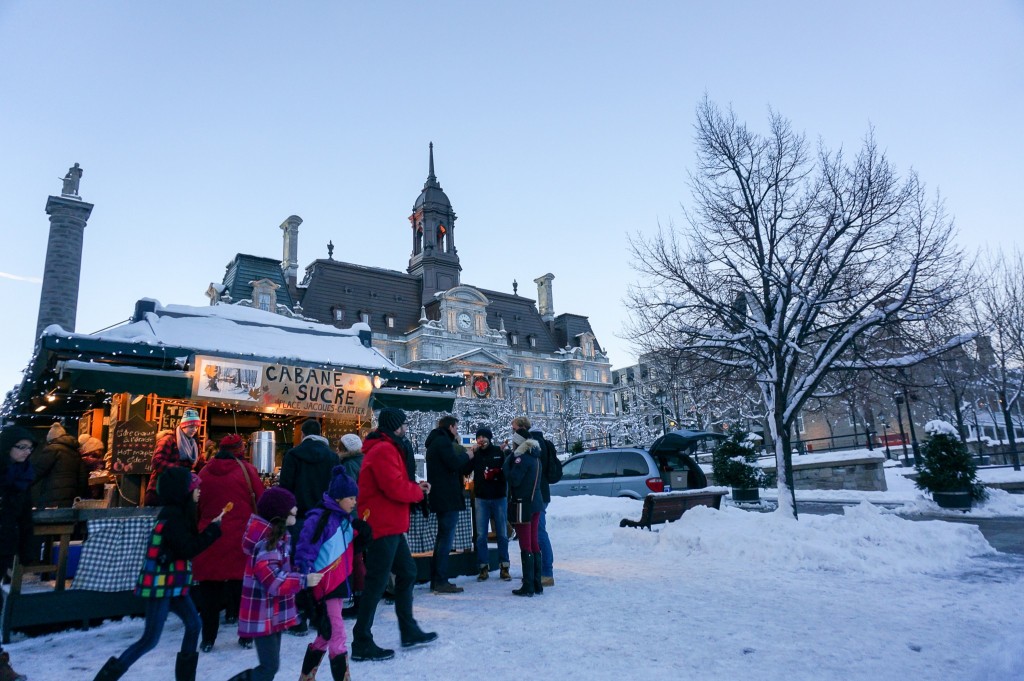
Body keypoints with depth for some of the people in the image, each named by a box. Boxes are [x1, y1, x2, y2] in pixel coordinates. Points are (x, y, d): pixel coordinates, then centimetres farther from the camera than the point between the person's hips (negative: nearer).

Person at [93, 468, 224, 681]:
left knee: (193, 624, 13)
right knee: (150, 639, -3)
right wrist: (214, 527, -18)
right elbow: (188, 549, -22)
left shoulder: (178, 512, 9)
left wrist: (212, 526, 1)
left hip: (172, 583, 10)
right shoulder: (172, 516, -20)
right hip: (161, 585, -10)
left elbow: (188, 544, 11)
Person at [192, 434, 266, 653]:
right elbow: (261, 501, -3)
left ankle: (208, 639, 17)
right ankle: (246, 636, 18)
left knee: (209, 588, 12)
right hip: (240, 536, -1)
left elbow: (197, 506, 8)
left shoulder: (204, 471, 2)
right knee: (243, 585, 11)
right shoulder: (246, 469, -4)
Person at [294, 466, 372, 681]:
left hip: (339, 584, 8)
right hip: (324, 587, -8)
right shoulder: (319, 518, -17)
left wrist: (363, 536, -3)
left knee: (325, 637, 19)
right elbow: (304, 553, -19)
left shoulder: (346, 518, 8)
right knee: (337, 637, -3)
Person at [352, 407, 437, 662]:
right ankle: (362, 644, 6)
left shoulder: (386, 448, 17)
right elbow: (396, 488, -23)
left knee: (407, 572, 17)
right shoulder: (384, 450, -17)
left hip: (390, 526, 11)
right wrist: (419, 492, -6)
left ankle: (409, 631, 27)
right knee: (377, 583, -4)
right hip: (383, 526, -11)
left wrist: (415, 487, 2)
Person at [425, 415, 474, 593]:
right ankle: (441, 581, -6)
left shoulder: (436, 442, 21)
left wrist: (468, 458, 14)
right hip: (448, 498, -10)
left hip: (441, 498, 10)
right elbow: (454, 464, -22)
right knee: (447, 538, -7)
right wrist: (466, 455, -5)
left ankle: (436, 579, 19)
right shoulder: (443, 441, -11)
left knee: (442, 538, 15)